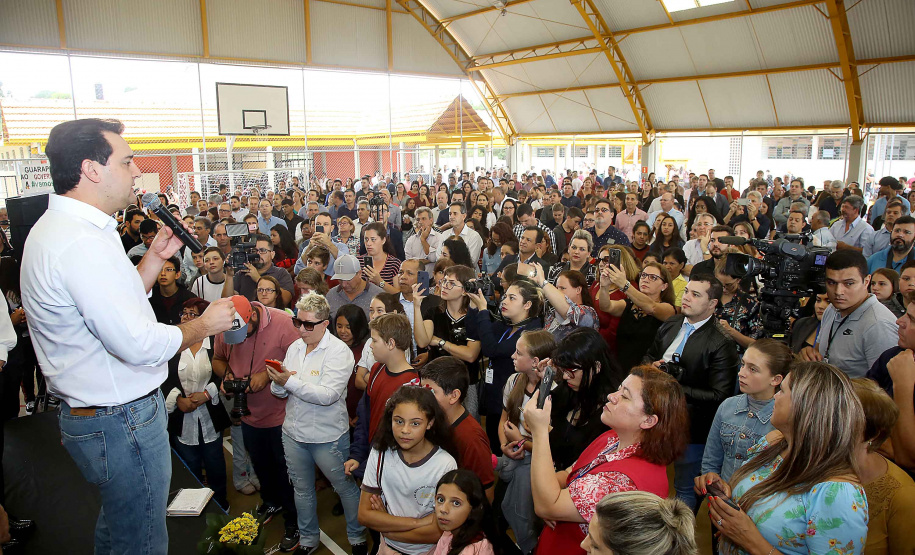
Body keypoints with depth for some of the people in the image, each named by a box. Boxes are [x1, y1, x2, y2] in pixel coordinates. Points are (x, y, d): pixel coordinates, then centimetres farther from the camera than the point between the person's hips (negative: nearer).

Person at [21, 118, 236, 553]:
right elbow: (138, 343, -29)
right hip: (121, 423, -11)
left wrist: (156, 256, 7)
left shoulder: (57, 228, 9)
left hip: (92, 415, 11)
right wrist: (204, 325, -13)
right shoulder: (81, 243, -26)